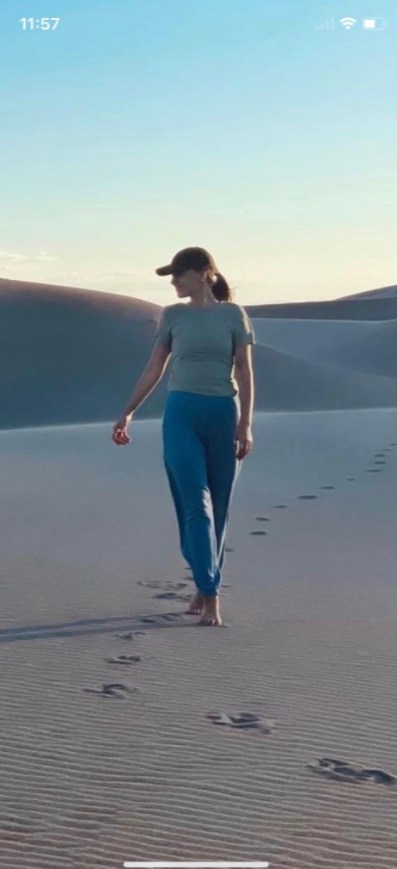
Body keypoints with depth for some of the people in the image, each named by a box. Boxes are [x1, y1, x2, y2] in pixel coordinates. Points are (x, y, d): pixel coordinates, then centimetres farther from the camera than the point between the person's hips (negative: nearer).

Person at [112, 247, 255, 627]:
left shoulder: (233, 314, 3)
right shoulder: (172, 315, 8)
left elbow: (245, 373, 1)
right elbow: (154, 370, 12)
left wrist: (246, 424, -6)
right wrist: (128, 412, 7)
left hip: (223, 414, 0)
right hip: (182, 414, 0)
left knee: (217, 508, 5)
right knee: (196, 504, -9)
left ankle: (205, 589, 18)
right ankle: (210, 596, -9)